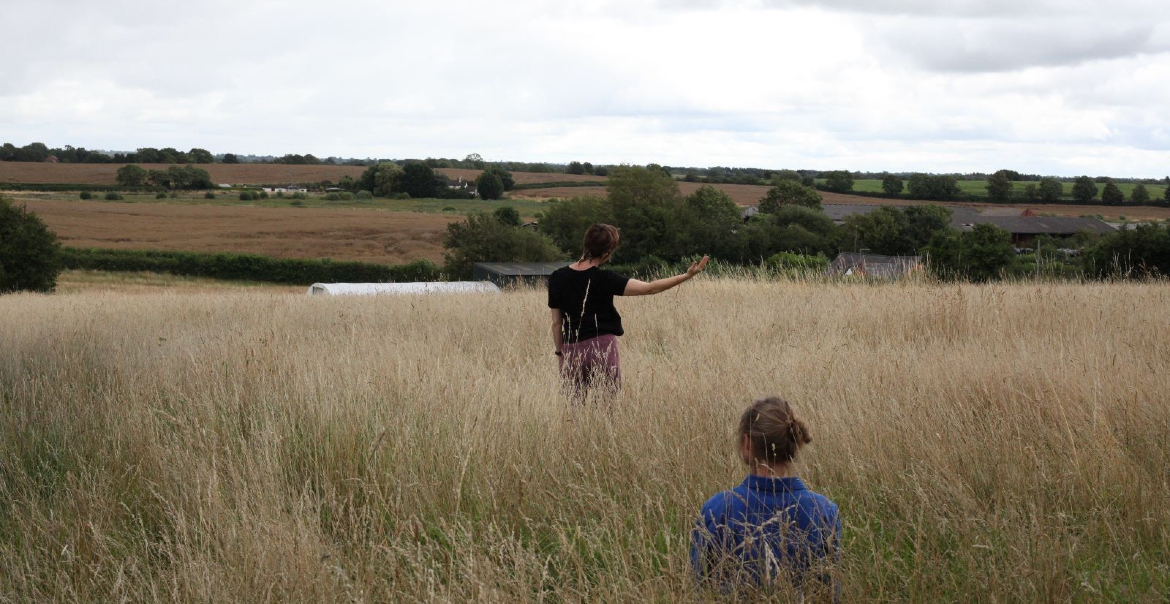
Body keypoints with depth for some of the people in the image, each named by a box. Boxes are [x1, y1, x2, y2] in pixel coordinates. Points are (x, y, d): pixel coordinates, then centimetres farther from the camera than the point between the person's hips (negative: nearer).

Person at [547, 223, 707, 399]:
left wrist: (559, 352, 17)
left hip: (572, 351, 4)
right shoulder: (604, 279, -11)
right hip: (603, 349, -4)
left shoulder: (557, 278, 0)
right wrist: (687, 275, -11)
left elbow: (557, 322, 6)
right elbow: (650, 288, -14)